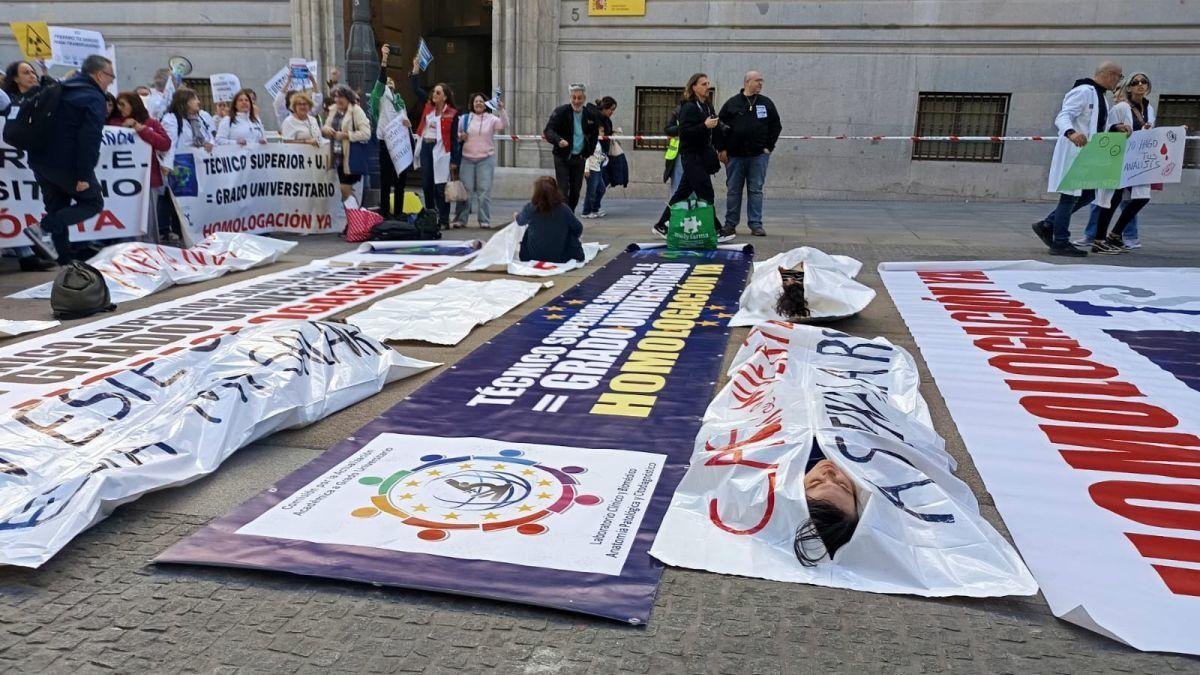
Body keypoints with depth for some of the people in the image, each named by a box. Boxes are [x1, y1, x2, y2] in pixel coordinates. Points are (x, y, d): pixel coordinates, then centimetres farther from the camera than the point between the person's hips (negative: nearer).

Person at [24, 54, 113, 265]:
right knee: (93, 202, 6)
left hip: (39, 160, 9)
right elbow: (89, 139, -20)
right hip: (66, 163, -8)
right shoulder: (94, 99, -10)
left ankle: (65, 259, 17)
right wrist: (83, 175, -21)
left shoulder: (61, 91, 18)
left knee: (57, 207, 16)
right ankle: (43, 228, -13)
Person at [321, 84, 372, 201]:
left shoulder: (356, 111, -10)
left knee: (346, 189, -2)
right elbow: (325, 127, 21)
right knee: (340, 188, 14)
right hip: (337, 156, 7)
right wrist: (325, 129, -3)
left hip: (351, 157, -7)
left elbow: (366, 134, -20)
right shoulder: (333, 110, 11)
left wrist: (345, 135, -21)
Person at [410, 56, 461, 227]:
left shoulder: (452, 114, -6)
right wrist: (416, 67, 3)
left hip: (441, 150, -5)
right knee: (426, 185, 9)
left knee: (440, 186, -4)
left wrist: (454, 160, -9)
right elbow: (416, 88, 11)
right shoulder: (428, 106, 7)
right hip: (426, 148, 6)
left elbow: (454, 138, -7)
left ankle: (444, 220, 3)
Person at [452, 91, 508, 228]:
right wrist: (460, 136, -7)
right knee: (465, 189, 1)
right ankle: (460, 219, 7)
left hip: (486, 159, -1)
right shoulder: (464, 118, 9)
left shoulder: (491, 119, 4)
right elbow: (456, 133, 15)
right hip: (467, 158, 1)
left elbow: (504, 125, -10)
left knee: (484, 190, -1)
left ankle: (484, 220, 5)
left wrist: (501, 110, -22)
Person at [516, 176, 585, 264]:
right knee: (572, 232, 23)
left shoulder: (530, 208, -14)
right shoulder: (564, 209, -16)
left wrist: (516, 216, 36)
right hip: (560, 258, -1)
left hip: (535, 257, 1)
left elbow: (520, 221, 9)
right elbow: (578, 229, -4)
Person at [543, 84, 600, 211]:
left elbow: (594, 135, 19)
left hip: (579, 158, 4)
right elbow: (548, 130, -18)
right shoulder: (560, 112, -10)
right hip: (562, 157, -4)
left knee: (576, 190, 8)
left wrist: (588, 153, 10)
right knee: (563, 190, -10)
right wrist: (558, 140, -39)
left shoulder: (590, 115, 3)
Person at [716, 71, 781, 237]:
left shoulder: (767, 103, 8)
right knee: (733, 190, 5)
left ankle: (756, 224, 6)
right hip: (734, 155, -1)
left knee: (756, 190, 1)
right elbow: (720, 126, 3)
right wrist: (722, 149, -3)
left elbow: (776, 126, 11)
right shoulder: (732, 103, 3)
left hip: (759, 155, 1)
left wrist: (769, 147, 2)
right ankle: (730, 224, 13)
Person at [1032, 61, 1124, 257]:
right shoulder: (1083, 91, -12)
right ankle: (1060, 243, 1)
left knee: (1088, 193, 11)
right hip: (1074, 152, -10)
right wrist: (1071, 133, -42)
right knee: (1071, 195, -6)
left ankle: (1047, 225, 17)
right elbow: (1062, 117, -23)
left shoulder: (1099, 96, 19)